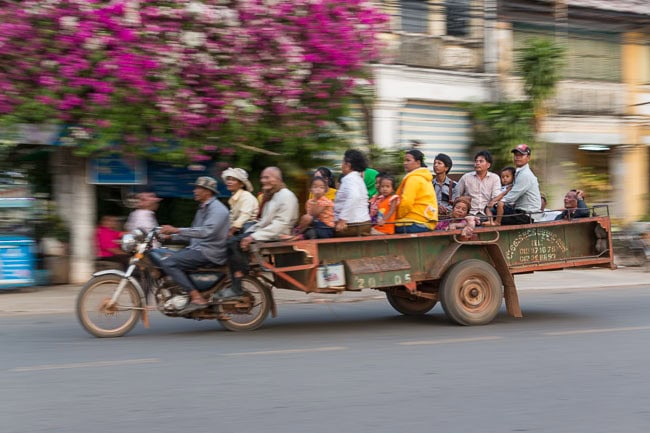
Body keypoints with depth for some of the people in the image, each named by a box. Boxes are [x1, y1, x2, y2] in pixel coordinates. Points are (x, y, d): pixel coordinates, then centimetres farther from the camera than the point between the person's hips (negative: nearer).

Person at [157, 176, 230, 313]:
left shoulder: (217, 209, -12)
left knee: (168, 262, -23)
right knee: (161, 254, 5)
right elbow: (193, 234, 28)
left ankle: (197, 298, -25)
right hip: (197, 248, 11)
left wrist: (177, 230, -31)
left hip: (209, 252, -10)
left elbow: (207, 231, -28)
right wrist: (171, 236, 14)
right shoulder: (202, 208, 22)